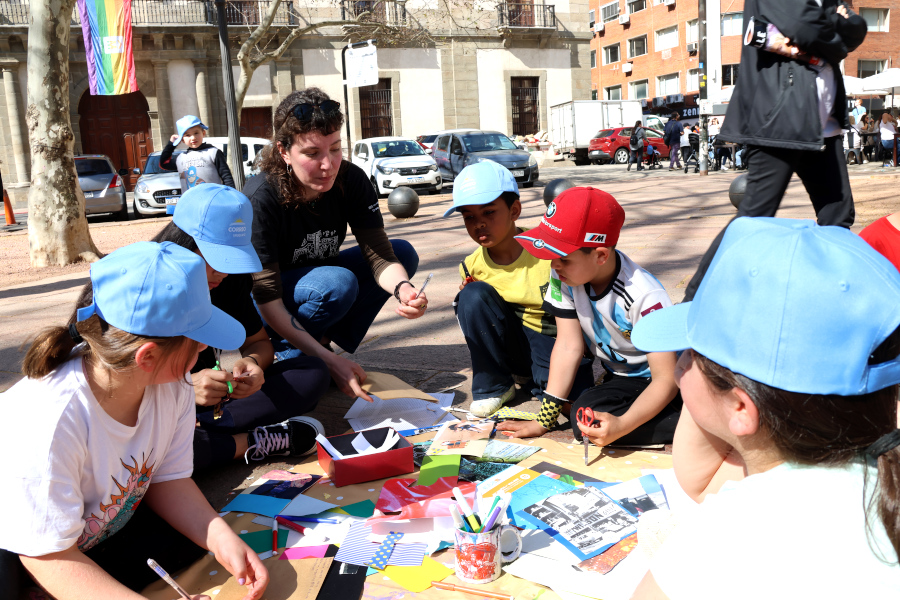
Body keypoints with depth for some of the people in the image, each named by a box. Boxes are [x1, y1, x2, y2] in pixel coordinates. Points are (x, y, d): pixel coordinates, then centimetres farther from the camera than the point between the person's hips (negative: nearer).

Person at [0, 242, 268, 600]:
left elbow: (168, 479, -7)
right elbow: (48, 554, -29)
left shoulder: (173, 387, -18)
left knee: (189, 539, -13)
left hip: (106, 526, 7)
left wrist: (220, 537, -24)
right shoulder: (46, 422, -38)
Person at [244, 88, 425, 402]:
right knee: (338, 284, -35)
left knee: (403, 252, -9)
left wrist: (403, 289, -42)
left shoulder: (351, 180, -17)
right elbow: (268, 300, -31)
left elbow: (380, 255, -18)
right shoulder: (261, 198, -30)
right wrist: (329, 361, -38)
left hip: (315, 279, 6)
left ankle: (324, 338, -7)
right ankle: (286, 354, -9)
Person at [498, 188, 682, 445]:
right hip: (622, 380, 7)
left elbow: (666, 380, -27)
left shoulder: (645, 297, -29)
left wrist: (621, 425, -43)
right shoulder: (564, 275, -14)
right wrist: (544, 420, -13)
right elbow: (568, 346, -10)